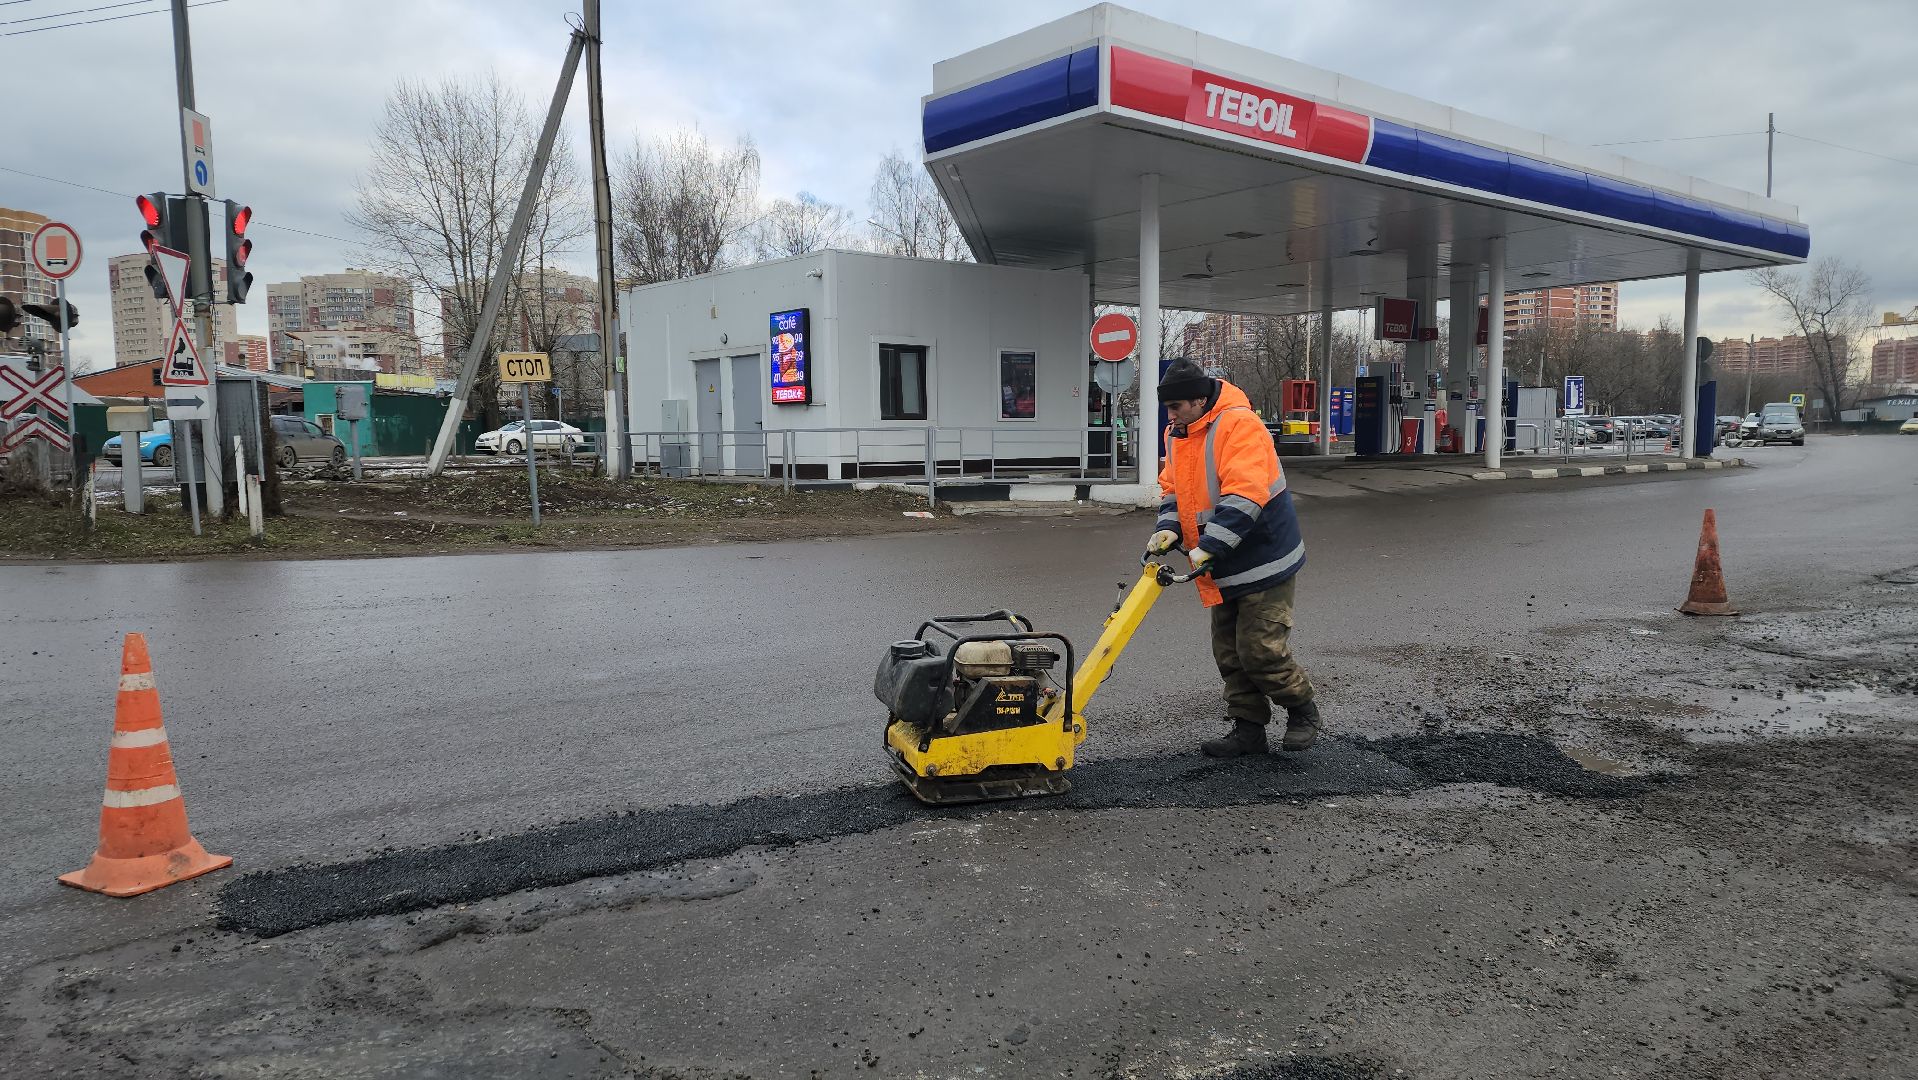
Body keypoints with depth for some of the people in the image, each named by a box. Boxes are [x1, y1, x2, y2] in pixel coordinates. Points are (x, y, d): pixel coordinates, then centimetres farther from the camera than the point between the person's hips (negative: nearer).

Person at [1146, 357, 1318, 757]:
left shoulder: (1239, 425, -20)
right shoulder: (1177, 435, 8)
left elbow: (1244, 495, -29)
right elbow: (1172, 487, 14)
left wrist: (1209, 546, -31)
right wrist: (1170, 528, -6)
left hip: (1263, 562, -8)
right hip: (1223, 569, 8)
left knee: (1260, 650, -7)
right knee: (1229, 652, 10)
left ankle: (1303, 713, 17)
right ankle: (1248, 728, 21)